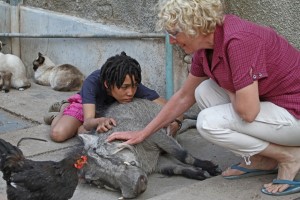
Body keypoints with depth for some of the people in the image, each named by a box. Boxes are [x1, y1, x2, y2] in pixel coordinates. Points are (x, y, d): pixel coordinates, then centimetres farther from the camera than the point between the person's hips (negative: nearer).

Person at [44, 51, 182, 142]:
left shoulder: (134, 86, -36)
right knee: (58, 134, -26)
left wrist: (175, 122, -58)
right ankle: (59, 115, 14)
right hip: (85, 107, -2)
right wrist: (101, 121, -72)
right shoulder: (93, 82, -40)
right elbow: (88, 121, -49)